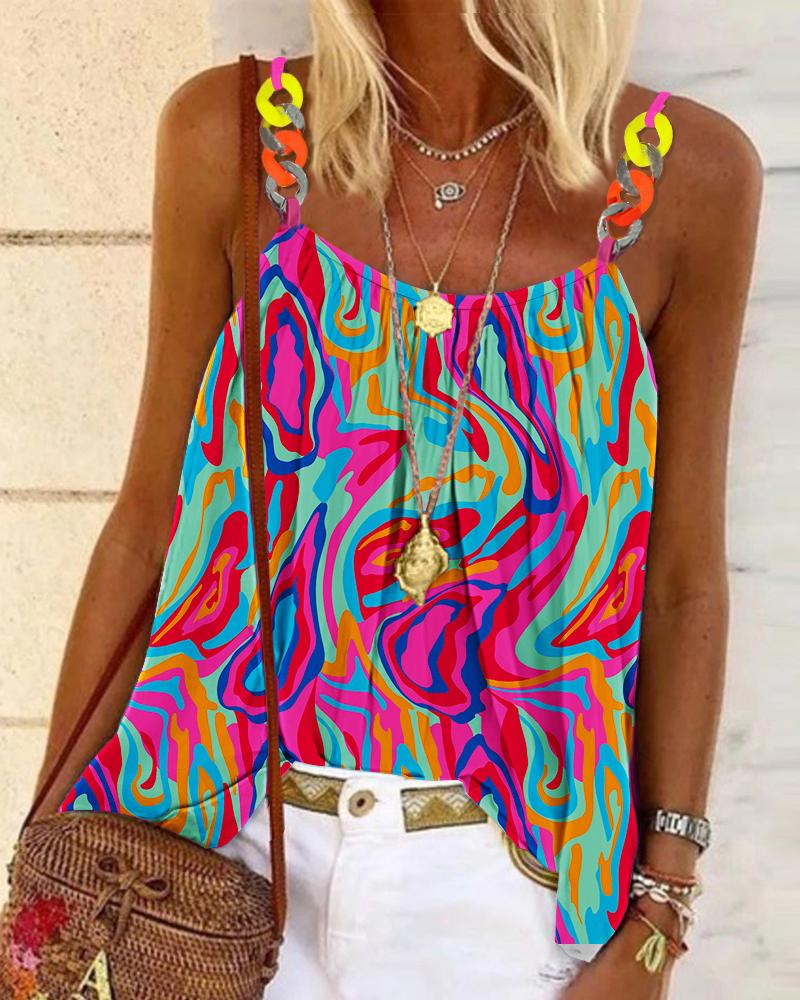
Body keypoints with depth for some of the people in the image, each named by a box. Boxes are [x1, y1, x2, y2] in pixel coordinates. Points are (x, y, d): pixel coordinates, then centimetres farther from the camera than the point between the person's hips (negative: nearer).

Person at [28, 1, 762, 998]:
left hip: (508, 880, 0)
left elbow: (684, 585, -2)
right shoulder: (232, 135, -6)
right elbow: (147, 523, -1)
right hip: (216, 849, 1)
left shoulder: (689, 175, -7)